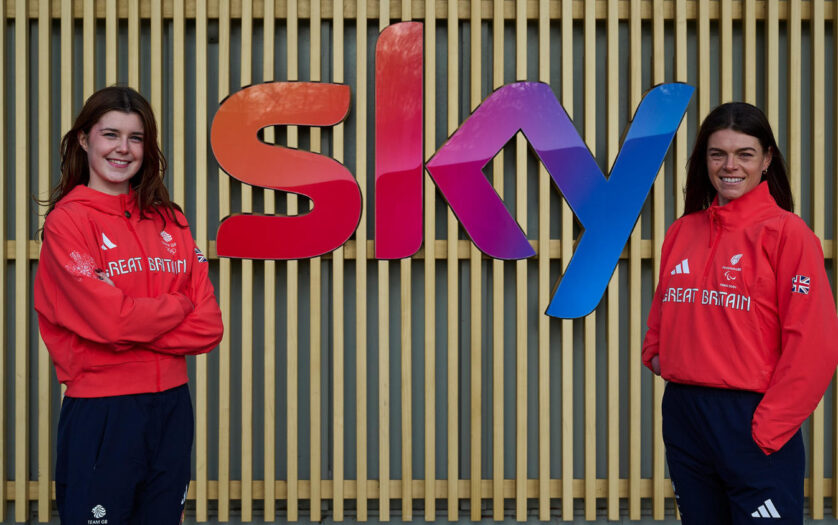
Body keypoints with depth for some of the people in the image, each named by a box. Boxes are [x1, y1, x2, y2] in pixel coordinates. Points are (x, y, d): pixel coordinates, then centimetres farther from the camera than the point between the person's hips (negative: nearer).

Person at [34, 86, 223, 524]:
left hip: (171, 405, 5)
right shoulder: (67, 220, -5)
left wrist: (132, 327, -10)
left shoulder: (169, 221, 8)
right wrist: (177, 307, -3)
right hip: (101, 409, -5)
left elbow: (208, 327, 1)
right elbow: (108, 319, -17)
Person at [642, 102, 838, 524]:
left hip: (753, 421, -6)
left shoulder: (786, 232, -8)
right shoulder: (681, 232, 9)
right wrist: (654, 354, 5)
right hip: (682, 415, 6)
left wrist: (769, 426, -14)